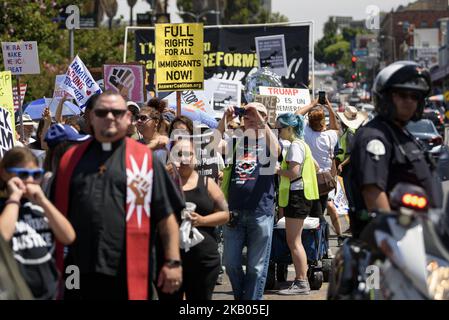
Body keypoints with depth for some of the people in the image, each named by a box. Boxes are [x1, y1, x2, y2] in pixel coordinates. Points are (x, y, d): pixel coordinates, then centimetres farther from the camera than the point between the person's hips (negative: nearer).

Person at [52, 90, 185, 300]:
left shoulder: (144, 159, 5)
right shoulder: (71, 159, 13)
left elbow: (166, 216, 3)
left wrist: (172, 262, -4)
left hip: (129, 275, -2)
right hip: (78, 274, 2)